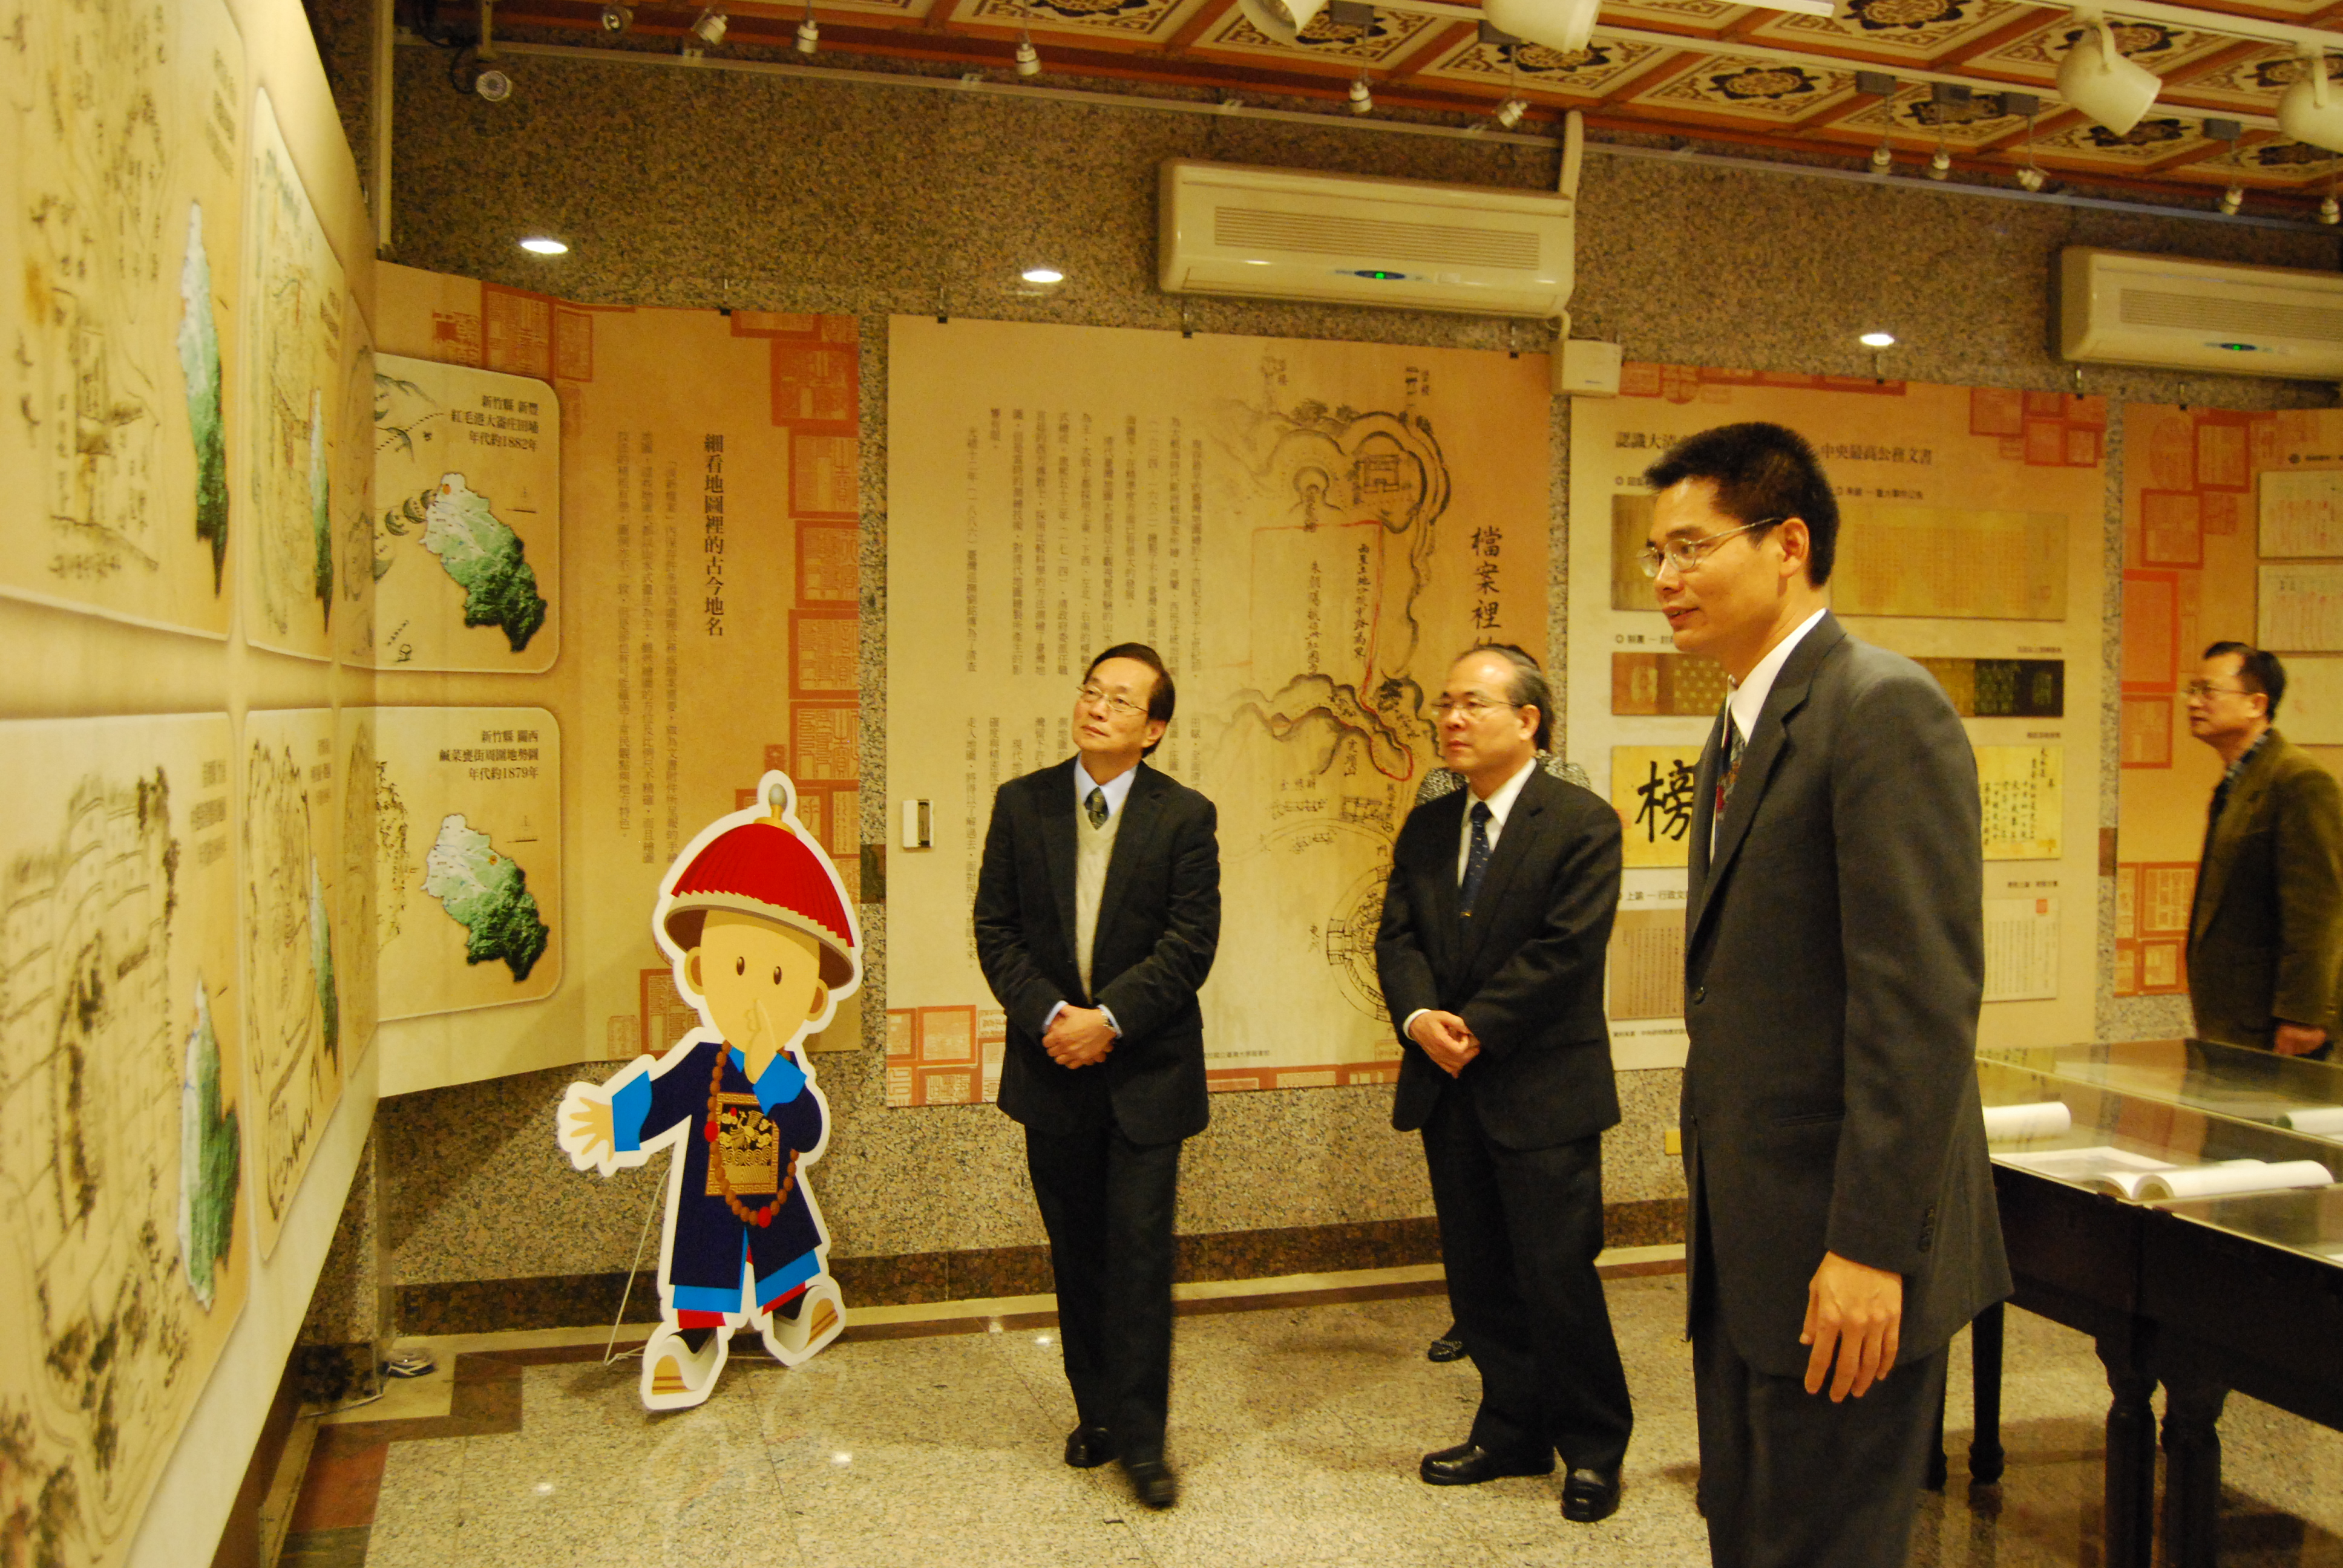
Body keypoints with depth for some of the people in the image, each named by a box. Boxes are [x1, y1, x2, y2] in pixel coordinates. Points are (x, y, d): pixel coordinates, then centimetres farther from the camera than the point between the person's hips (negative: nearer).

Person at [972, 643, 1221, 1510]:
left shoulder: (1184, 816, -3)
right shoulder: (1021, 804, 4)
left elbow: (1191, 942, -9)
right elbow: (996, 928, 0)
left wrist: (1109, 1018, -17)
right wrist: (1049, 1015, -13)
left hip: (1147, 1070, -2)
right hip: (1052, 1067, 3)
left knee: (1140, 1252, -1)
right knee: (1076, 1253, 13)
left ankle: (1141, 1437, 9)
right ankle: (1096, 1412, 28)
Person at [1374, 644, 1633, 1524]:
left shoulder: (1582, 824, -8)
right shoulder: (1426, 829, 11)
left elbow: (1564, 951, -16)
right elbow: (1397, 938, 5)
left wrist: (1476, 1027, -16)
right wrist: (1420, 1017, -14)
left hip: (1542, 1091, -6)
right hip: (1449, 1089, 6)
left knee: (1557, 1278, 0)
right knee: (1478, 1279, 13)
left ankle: (1593, 1448, 20)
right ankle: (1514, 1433, 29)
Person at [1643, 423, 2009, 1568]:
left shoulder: (1883, 708, -15)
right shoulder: (1741, 727, 14)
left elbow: (1924, 1001, -22)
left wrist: (1870, 1247, -23)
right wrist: (1717, 1212, 16)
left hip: (1844, 1255, -9)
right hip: (1749, 1239, 9)